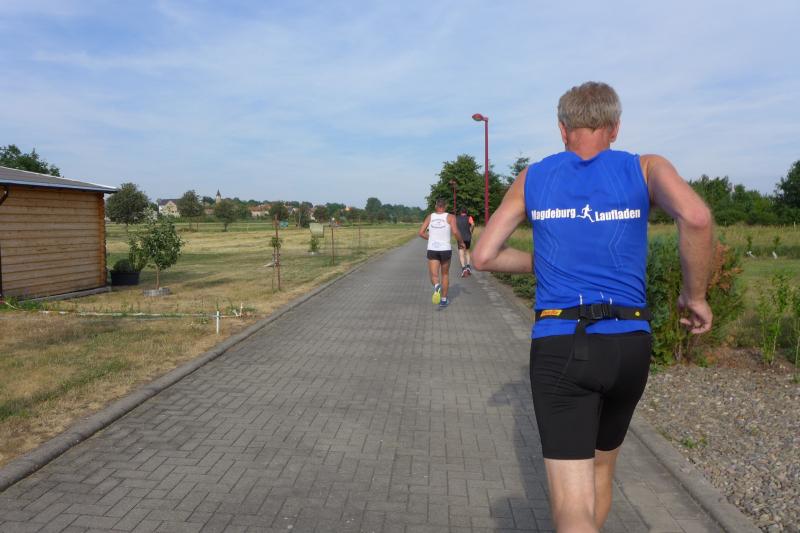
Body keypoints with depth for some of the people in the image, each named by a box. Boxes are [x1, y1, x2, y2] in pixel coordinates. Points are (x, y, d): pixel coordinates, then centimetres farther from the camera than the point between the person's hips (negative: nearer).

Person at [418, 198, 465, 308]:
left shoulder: (430, 216, 5)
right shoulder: (450, 217, -2)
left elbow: (421, 233, 2)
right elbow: (455, 232, -17)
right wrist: (461, 242, 1)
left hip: (432, 249, 1)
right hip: (445, 249, 0)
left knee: (434, 276, 2)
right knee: (445, 274, 20)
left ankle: (437, 287, -33)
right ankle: (443, 300, 21)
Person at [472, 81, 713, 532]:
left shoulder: (533, 178, 8)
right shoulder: (646, 169, 4)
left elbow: (484, 256, 6)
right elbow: (696, 217, -18)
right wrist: (695, 294, -2)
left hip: (558, 347, -1)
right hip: (628, 346, 2)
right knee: (601, 465, 27)